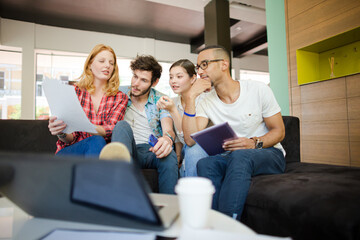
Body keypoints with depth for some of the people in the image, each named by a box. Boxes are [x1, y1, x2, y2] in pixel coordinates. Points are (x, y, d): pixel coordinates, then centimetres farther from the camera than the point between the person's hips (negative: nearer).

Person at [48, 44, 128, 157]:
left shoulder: (120, 98, 7)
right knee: (96, 141, -35)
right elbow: (70, 138, 2)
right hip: (69, 151, -1)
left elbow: (110, 131, -10)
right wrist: (61, 133, -22)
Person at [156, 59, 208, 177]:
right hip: (186, 150, 4)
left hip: (203, 150, -4)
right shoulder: (173, 101, 4)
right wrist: (178, 156, 0)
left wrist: (172, 110, -27)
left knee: (192, 151, -34)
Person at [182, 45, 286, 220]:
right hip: (231, 158, 2)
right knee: (205, 164, -30)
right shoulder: (206, 103, 0)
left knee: (239, 156, -36)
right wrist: (190, 97, -17)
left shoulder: (258, 90, -6)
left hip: (269, 154, -2)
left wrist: (255, 143, -22)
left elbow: (279, 131, -1)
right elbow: (191, 139, -15)